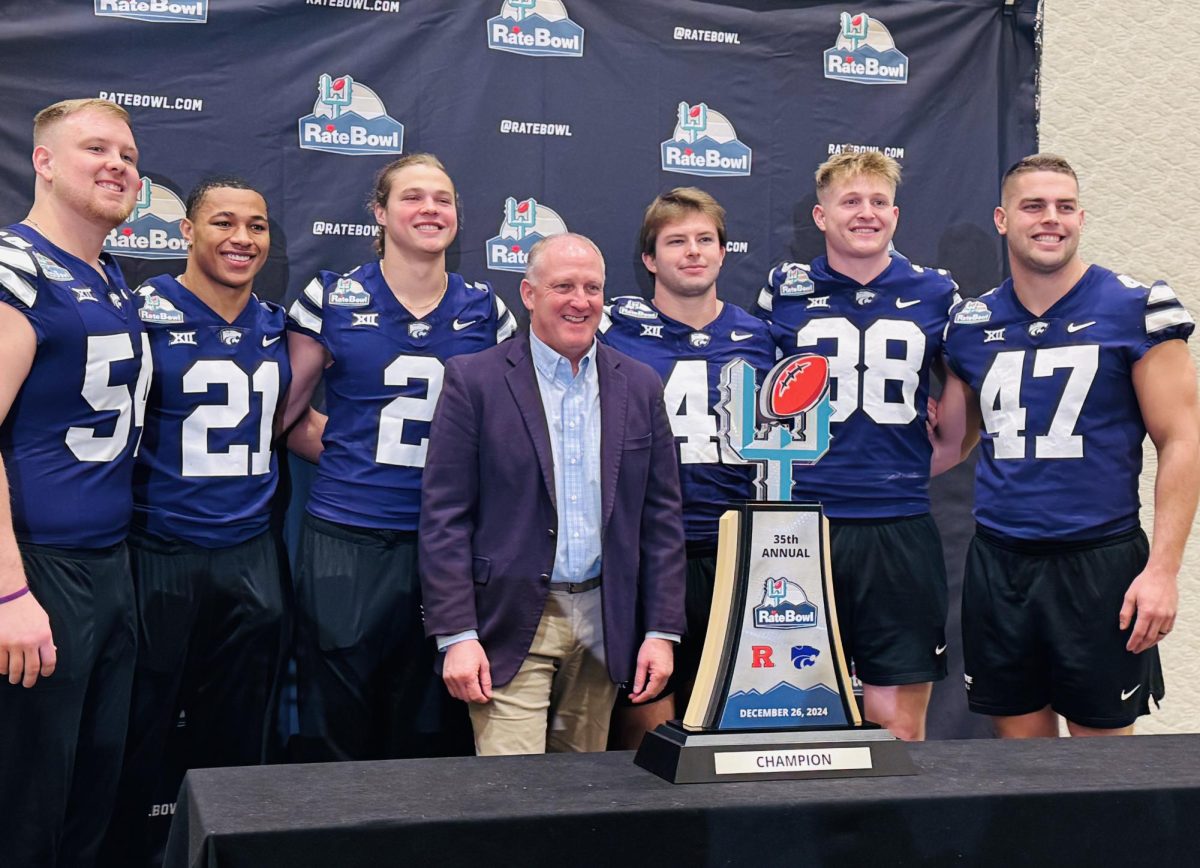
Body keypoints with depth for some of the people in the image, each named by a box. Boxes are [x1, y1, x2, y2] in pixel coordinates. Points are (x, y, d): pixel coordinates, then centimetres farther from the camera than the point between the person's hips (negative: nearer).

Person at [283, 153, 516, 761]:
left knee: (432, 733, 10)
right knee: (336, 732, 4)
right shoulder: (332, 298, 1)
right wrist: (347, 454, 1)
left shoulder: (485, 311, 7)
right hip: (349, 543, -2)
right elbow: (284, 413, 7)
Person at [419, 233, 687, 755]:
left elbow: (662, 516, 9)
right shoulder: (474, 380, -3)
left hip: (603, 628, 4)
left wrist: (663, 632, 3)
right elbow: (444, 516, -5)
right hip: (511, 627, -3)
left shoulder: (639, 386, 8)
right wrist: (456, 636, -11)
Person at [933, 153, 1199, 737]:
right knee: (1020, 740, 13)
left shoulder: (1136, 309, -4)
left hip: (1099, 559, -3)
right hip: (998, 561, 3)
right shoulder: (971, 323, 7)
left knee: (1102, 739, 7)